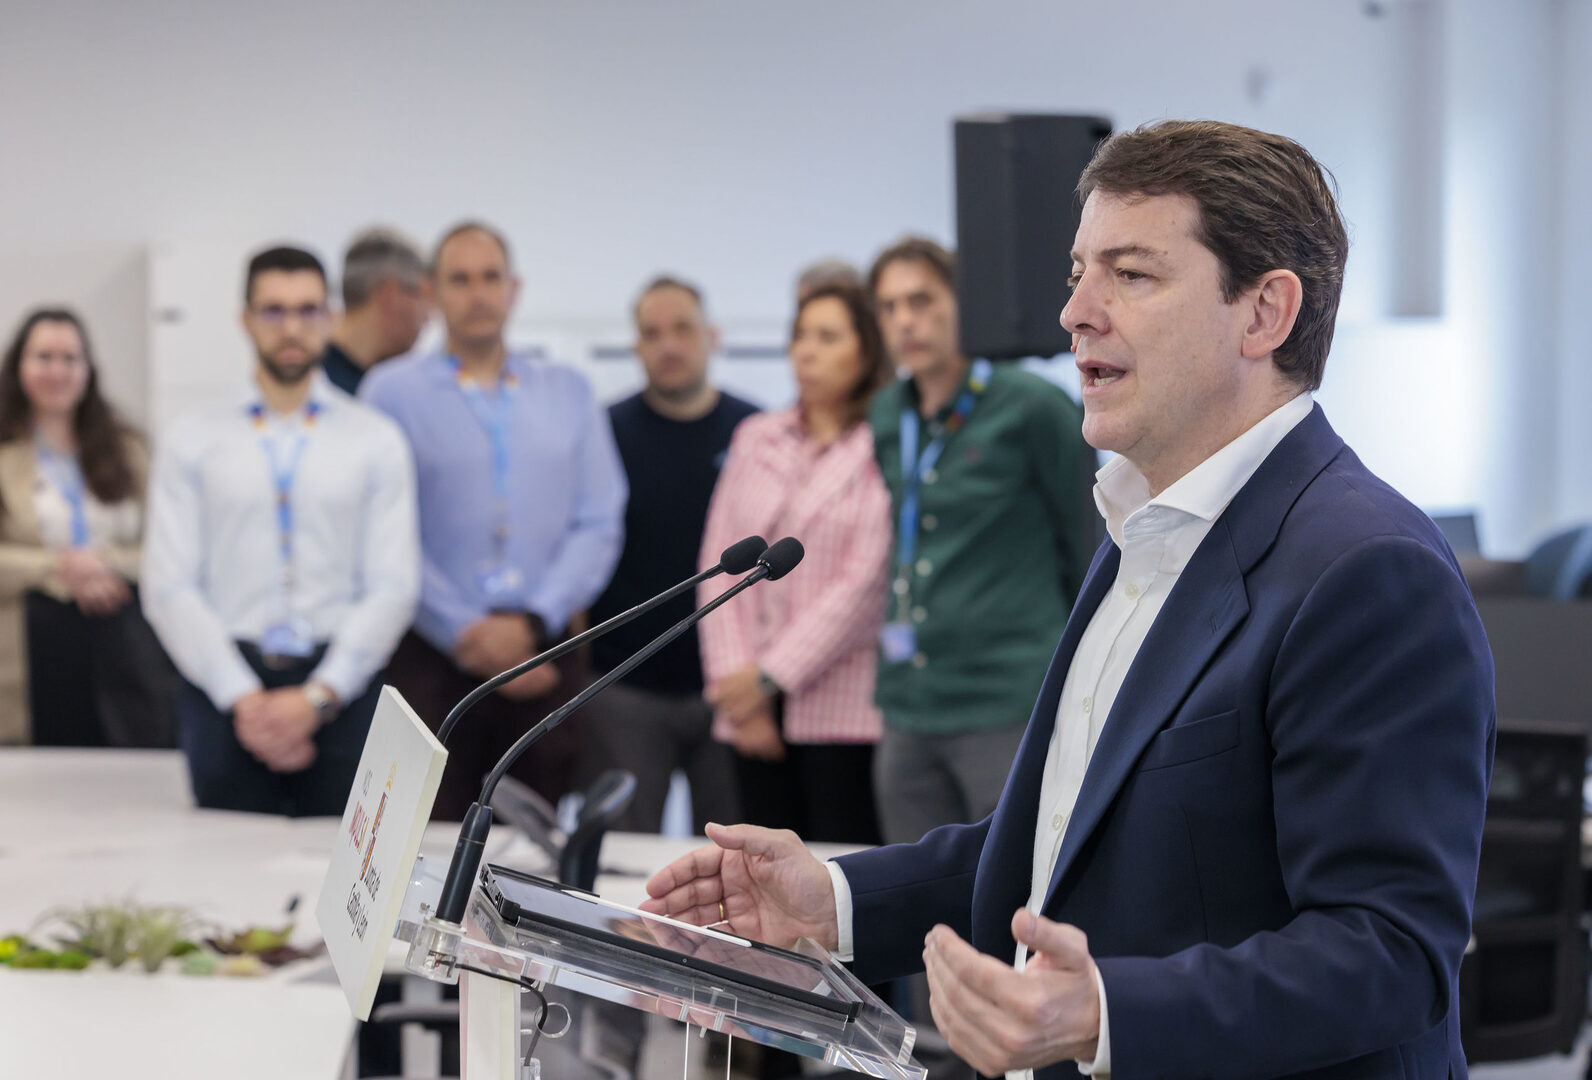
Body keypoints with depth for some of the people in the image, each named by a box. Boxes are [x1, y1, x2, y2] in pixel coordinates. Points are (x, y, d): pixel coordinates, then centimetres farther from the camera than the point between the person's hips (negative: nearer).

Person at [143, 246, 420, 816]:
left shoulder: (377, 439, 9)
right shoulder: (192, 439, 10)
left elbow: (392, 587, 1)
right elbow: (169, 588, 2)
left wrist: (318, 696, -11)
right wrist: (242, 698, -11)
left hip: (339, 689, 0)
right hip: (224, 689, 0)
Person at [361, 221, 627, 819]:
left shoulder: (568, 393, 14)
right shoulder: (392, 390, 5)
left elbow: (599, 526, 6)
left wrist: (532, 623, -8)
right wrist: (468, 636, -10)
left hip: (545, 655, 3)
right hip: (434, 658, -2)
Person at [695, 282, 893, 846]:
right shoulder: (755, 438, 17)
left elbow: (865, 582, -9)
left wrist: (771, 675, -8)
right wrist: (733, 677, 0)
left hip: (844, 711, -5)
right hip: (757, 713, 5)